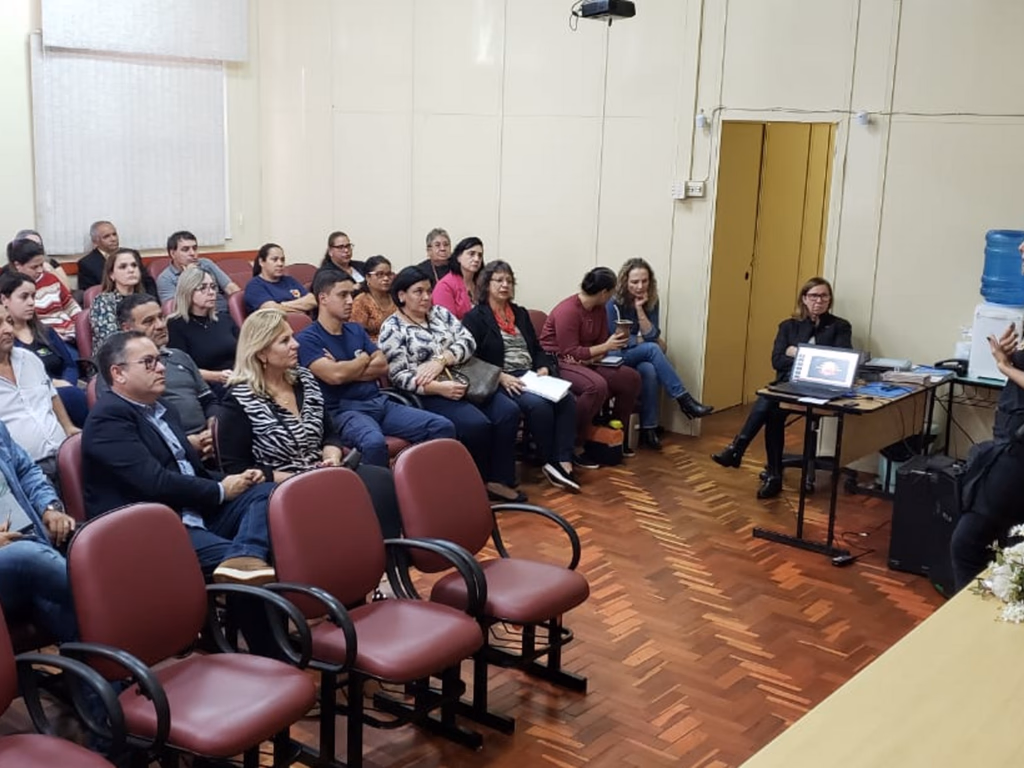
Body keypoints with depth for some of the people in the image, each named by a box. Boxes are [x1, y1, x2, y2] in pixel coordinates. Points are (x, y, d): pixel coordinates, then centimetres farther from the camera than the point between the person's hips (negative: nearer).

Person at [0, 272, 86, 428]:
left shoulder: (45, 332, 25)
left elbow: (71, 365, 17)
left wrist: (66, 385, -5)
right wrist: (51, 383, -14)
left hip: (63, 392, 5)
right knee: (72, 395, -37)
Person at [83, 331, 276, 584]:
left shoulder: (161, 411, 22)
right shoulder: (109, 417, -8)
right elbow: (155, 483, -18)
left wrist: (232, 480, 4)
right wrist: (219, 491, -7)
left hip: (195, 514, 9)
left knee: (265, 492, -15)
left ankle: (243, 559, -41)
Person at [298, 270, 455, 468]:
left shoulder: (356, 330, 20)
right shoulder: (308, 339, -2)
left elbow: (382, 366, 11)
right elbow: (335, 375, -17)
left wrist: (348, 370, -4)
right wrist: (364, 359, 2)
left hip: (379, 402, 7)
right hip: (344, 410, -7)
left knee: (443, 427, -9)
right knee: (374, 442, -41)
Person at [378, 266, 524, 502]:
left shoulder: (440, 313, 13)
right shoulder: (392, 328, -4)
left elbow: (468, 342, 2)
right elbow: (399, 376, -12)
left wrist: (440, 360, -15)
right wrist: (438, 387, -24)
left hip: (464, 381, 6)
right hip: (429, 394, -6)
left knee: (508, 412, -15)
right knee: (477, 424, -28)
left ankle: (499, 481, -11)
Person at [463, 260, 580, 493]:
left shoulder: (521, 313, 21)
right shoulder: (475, 317, 1)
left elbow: (537, 349, 21)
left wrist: (543, 368, -1)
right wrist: (501, 377, -20)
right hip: (499, 382, -6)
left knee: (567, 399, -23)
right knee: (539, 404, -33)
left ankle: (563, 462, -27)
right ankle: (550, 462, -14)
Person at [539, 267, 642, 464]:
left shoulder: (599, 309, 5)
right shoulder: (567, 310, -21)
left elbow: (600, 343, 10)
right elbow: (570, 352, -22)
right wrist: (605, 347, -20)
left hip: (586, 361, 8)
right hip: (557, 363, -8)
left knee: (630, 378, -6)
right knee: (597, 385, -35)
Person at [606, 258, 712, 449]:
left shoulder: (651, 301, 0)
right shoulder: (614, 303, -15)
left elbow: (652, 336, -10)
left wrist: (639, 308, -18)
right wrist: (644, 341, -7)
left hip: (640, 357, 4)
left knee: (649, 370, -32)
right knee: (652, 349, -31)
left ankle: (649, 429, -27)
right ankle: (684, 400, -29)